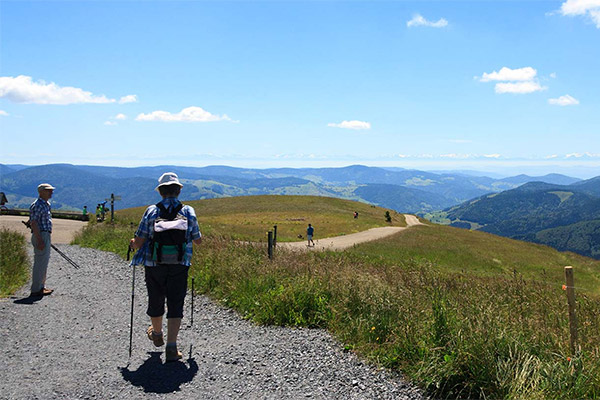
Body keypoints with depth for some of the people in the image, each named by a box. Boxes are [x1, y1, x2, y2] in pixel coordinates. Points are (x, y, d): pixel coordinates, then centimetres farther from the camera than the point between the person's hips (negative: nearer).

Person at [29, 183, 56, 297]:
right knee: (40, 263, -7)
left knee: (44, 262, 16)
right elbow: (33, 223, -20)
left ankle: (41, 286, 24)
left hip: (46, 236, 10)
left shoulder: (46, 204, 16)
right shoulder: (37, 205, -15)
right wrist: (39, 240, -24)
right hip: (41, 236, -10)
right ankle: (36, 290, -1)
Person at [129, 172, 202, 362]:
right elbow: (198, 240, 8)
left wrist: (132, 243, 18)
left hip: (154, 266, 1)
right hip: (179, 267, -1)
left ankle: (157, 334, 44)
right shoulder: (188, 212, -2)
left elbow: (138, 242, -5)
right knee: (175, 305, 5)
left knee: (156, 302, 20)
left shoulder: (151, 211, -5)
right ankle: (171, 347, -5)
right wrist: (190, 235, 31)